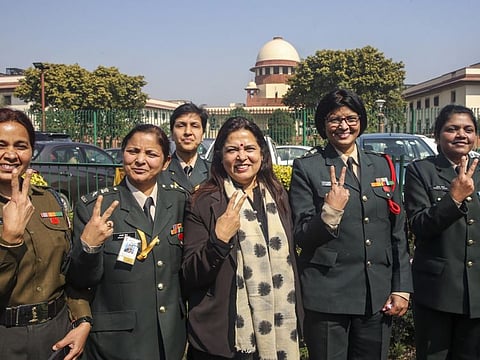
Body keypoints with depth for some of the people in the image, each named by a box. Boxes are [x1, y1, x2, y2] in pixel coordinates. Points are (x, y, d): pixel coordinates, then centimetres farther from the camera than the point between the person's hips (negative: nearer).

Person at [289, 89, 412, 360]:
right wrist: (331, 211, -22)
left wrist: (401, 288, 5)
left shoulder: (382, 166, 9)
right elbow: (301, 237, -5)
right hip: (328, 296, -3)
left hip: (378, 297, 4)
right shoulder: (306, 169, -3)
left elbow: (398, 232, 10)